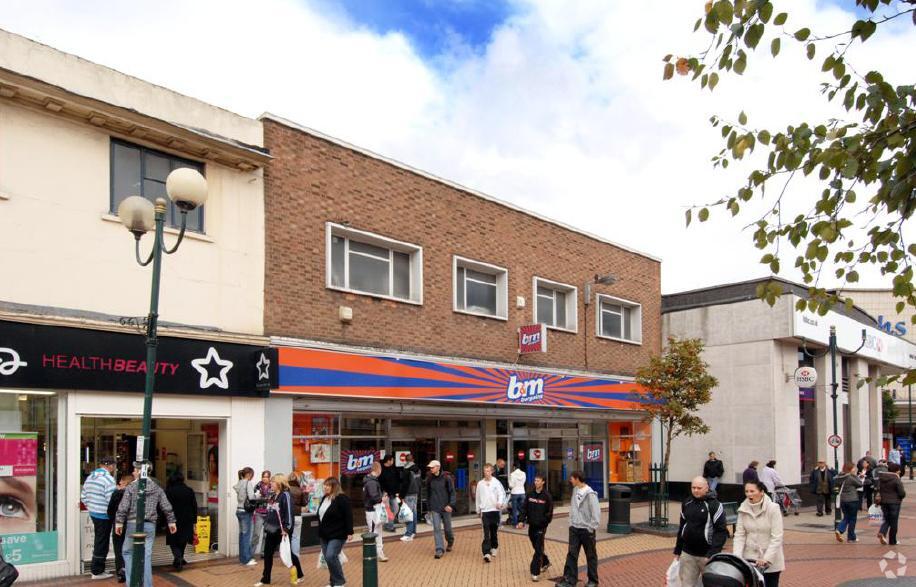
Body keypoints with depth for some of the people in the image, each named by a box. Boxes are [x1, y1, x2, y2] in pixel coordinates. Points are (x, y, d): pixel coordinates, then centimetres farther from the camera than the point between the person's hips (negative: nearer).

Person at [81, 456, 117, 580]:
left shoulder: (90, 477, 8)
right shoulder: (108, 479, -18)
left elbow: (83, 496, 12)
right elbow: (111, 500, -22)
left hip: (93, 513, 8)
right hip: (104, 515, -8)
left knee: (98, 541, 19)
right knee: (102, 543, 2)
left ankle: (97, 568, 28)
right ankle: (97, 571, 10)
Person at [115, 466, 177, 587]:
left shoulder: (132, 486, -4)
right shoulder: (157, 488, 7)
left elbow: (123, 507, -8)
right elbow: (167, 507, 8)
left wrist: (119, 522, 0)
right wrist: (171, 522, 16)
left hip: (133, 524, -3)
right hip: (150, 525, 3)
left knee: (127, 552, 14)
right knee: (146, 556, 5)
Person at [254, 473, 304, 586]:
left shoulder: (285, 495, -15)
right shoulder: (272, 495, 12)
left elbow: (288, 512, -20)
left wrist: (286, 529, -24)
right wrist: (266, 526, 18)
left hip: (281, 530, -8)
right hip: (271, 530, 8)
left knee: (288, 553, 5)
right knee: (267, 555, 9)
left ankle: (300, 575, 20)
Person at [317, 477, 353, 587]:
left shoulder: (342, 499, -14)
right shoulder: (324, 498, 12)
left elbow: (348, 516, -16)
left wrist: (349, 532, -19)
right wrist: (321, 531, 19)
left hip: (337, 535, -8)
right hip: (325, 534, 8)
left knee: (331, 557, -14)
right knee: (327, 558, 9)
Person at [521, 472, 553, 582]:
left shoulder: (546, 496, -9)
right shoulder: (530, 494, 2)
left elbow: (549, 512, -6)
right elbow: (524, 507, 2)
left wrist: (545, 522, -11)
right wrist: (522, 520, -7)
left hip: (541, 526, -5)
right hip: (531, 525, 5)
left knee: (538, 549, -6)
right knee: (536, 547, 17)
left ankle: (535, 573, -3)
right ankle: (545, 562, 40)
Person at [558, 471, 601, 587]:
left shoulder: (590, 494, -17)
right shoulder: (575, 490, 5)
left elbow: (596, 512, -16)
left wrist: (592, 527, -16)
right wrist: (571, 522, 9)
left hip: (586, 529, -6)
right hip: (574, 528, 6)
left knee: (591, 555, 8)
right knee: (572, 554, 2)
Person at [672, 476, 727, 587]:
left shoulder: (714, 505, -10)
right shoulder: (686, 503, 7)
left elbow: (722, 531, -14)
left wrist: (712, 554, -21)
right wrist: (677, 551, 16)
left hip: (706, 555, -4)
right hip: (687, 554, 5)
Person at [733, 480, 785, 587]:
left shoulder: (773, 508, -12)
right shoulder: (743, 509, -2)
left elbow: (776, 537, -15)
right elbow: (739, 535, -2)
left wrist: (766, 558, -21)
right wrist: (737, 556, -13)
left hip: (771, 561, -2)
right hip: (749, 559, 2)